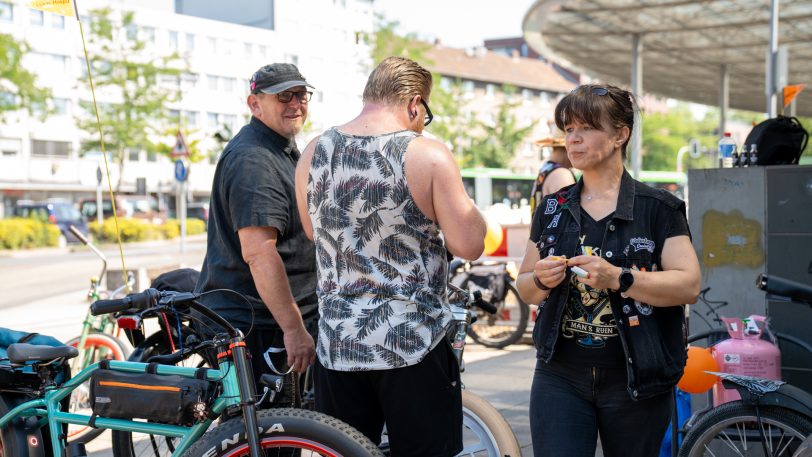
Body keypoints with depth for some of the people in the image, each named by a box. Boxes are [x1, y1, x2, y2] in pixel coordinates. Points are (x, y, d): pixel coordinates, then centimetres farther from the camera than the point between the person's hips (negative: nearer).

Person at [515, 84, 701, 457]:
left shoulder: (659, 208, -2)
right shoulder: (552, 209, 9)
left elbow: (689, 285, -12)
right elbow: (525, 287, 15)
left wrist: (619, 279, -25)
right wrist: (540, 280, -9)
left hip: (634, 381, -2)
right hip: (560, 377, 3)